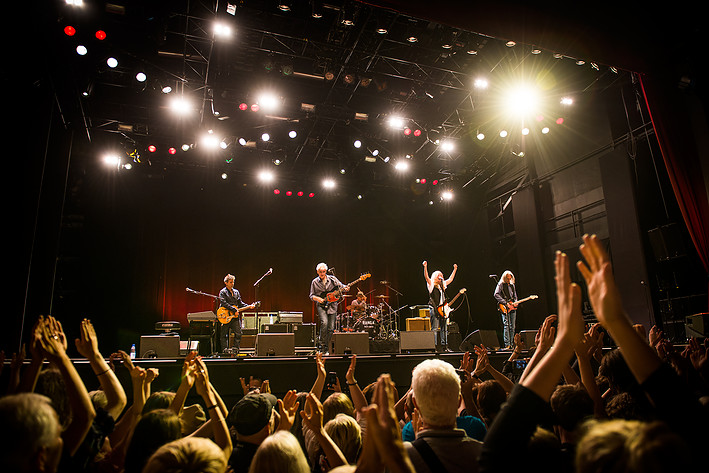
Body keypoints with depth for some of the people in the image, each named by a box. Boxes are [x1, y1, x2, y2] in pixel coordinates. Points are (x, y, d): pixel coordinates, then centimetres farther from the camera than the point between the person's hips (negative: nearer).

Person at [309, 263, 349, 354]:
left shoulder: (332, 279, 3)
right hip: (321, 305, -1)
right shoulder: (315, 282, 3)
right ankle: (321, 343, -5)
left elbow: (341, 286, 6)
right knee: (324, 322, -25)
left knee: (331, 328, -1)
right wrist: (318, 299, -13)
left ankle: (326, 348, 16)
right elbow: (311, 296, 7)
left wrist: (345, 288, -17)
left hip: (332, 305, 1)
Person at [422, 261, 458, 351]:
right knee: (434, 328, -8)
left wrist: (455, 269, 32)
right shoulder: (431, 285, 2)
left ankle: (444, 346, 12)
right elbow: (426, 277, -14)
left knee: (444, 329, 7)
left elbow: (450, 279, 31)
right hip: (434, 309, -6)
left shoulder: (443, 285, 19)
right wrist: (425, 267, -26)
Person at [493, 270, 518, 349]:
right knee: (506, 325, -12)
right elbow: (496, 295, -13)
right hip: (505, 308, -6)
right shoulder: (500, 285, -2)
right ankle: (507, 345, -13)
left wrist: (515, 302, 2)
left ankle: (511, 344, 9)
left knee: (512, 327, 4)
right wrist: (505, 303, -16)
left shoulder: (512, 285, 18)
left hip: (512, 308, 6)